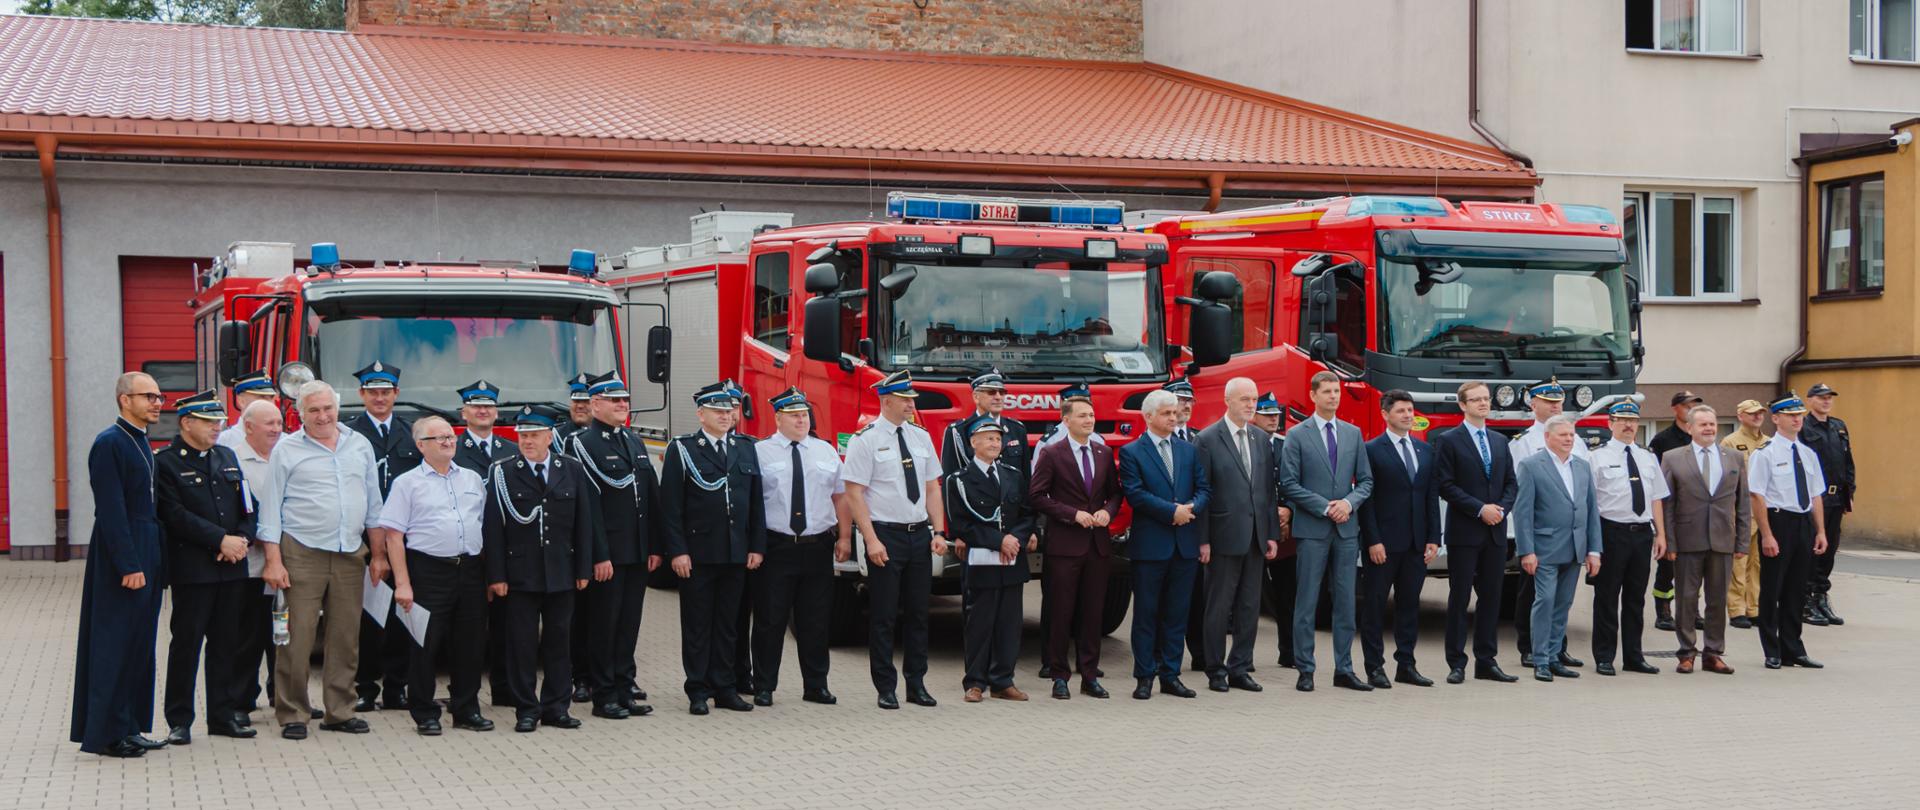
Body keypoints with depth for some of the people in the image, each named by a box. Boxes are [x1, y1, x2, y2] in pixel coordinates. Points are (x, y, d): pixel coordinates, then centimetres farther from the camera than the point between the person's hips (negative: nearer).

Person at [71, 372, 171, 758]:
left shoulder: (141, 442, 16)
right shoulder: (109, 443, -13)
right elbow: (111, 511, -18)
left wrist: (155, 563, 15)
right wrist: (129, 566, -21)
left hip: (145, 558, 9)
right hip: (122, 557, -9)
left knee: (138, 645, 12)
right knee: (115, 644, -4)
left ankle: (128, 728, 18)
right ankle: (106, 734, 2)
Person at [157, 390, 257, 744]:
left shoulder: (227, 457, 15)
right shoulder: (166, 463, -5)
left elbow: (248, 505, 15)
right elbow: (176, 516, -14)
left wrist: (241, 540, -4)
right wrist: (221, 540, -16)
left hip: (232, 568, 6)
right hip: (191, 569, -6)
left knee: (227, 642, 10)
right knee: (186, 642, -1)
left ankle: (224, 714, 18)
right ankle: (179, 720, 6)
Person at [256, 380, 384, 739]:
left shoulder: (359, 445, 12)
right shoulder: (286, 450, 1)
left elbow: (373, 503, 16)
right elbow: (271, 508, 0)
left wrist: (378, 554, 11)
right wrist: (274, 561, -7)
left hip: (351, 555, 4)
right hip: (302, 554, -4)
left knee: (346, 637, 7)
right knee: (297, 637, -5)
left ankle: (340, 712, 16)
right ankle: (292, 714, 3)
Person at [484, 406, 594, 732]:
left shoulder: (573, 470, 5)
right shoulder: (502, 473, -2)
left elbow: (583, 523, 6)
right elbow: (493, 527, -4)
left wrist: (583, 569, 2)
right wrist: (496, 576, -9)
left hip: (562, 573, 2)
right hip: (519, 576, -2)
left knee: (559, 641, 8)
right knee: (521, 644, 1)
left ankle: (556, 707, 16)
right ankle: (526, 710, 9)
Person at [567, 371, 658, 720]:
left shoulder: (635, 442, 15)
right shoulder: (584, 443, -8)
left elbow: (652, 497, 15)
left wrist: (655, 547, 9)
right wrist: (599, 556, -18)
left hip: (638, 554, 7)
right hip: (608, 556, -7)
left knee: (630, 625, 10)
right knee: (604, 626, 0)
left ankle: (625, 690, 17)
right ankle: (604, 697, 6)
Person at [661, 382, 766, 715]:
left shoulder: (746, 448, 11)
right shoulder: (681, 450, -2)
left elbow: (756, 502, 11)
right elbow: (671, 506, -6)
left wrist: (757, 547, 4)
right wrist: (677, 551, -12)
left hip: (736, 553, 4)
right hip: (697, 555, -4)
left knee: (728, 624, 9)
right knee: (697, 625, 2)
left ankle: (724, 688, 16)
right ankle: (698, 691, 8)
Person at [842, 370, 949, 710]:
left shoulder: (920, 436, 10)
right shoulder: (865, 440, -7)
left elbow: (932, 488, 13)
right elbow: (854, 494, -10)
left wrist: (938, 532, 3)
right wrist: (872, 541, -16)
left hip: (920, 534, 5)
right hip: (886, 535, -5)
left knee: (918, 613, 10)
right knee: (883, 616, 0)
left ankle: (917, 684, 19)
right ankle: (886, 689, 7)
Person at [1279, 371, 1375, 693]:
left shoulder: (1353, 433, 11)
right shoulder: (1297, 435, -2)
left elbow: (1365, 480, 11)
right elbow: (1289, 483, -6)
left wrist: (1349, 502, -8)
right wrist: (1325, 507, -13)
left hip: (1347, 528, 4)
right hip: (1312, 529, -4)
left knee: (1345, 602, 6)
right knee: (1307, 602, 0)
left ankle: (1344, 670, 12)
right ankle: (1305, 670, 5)